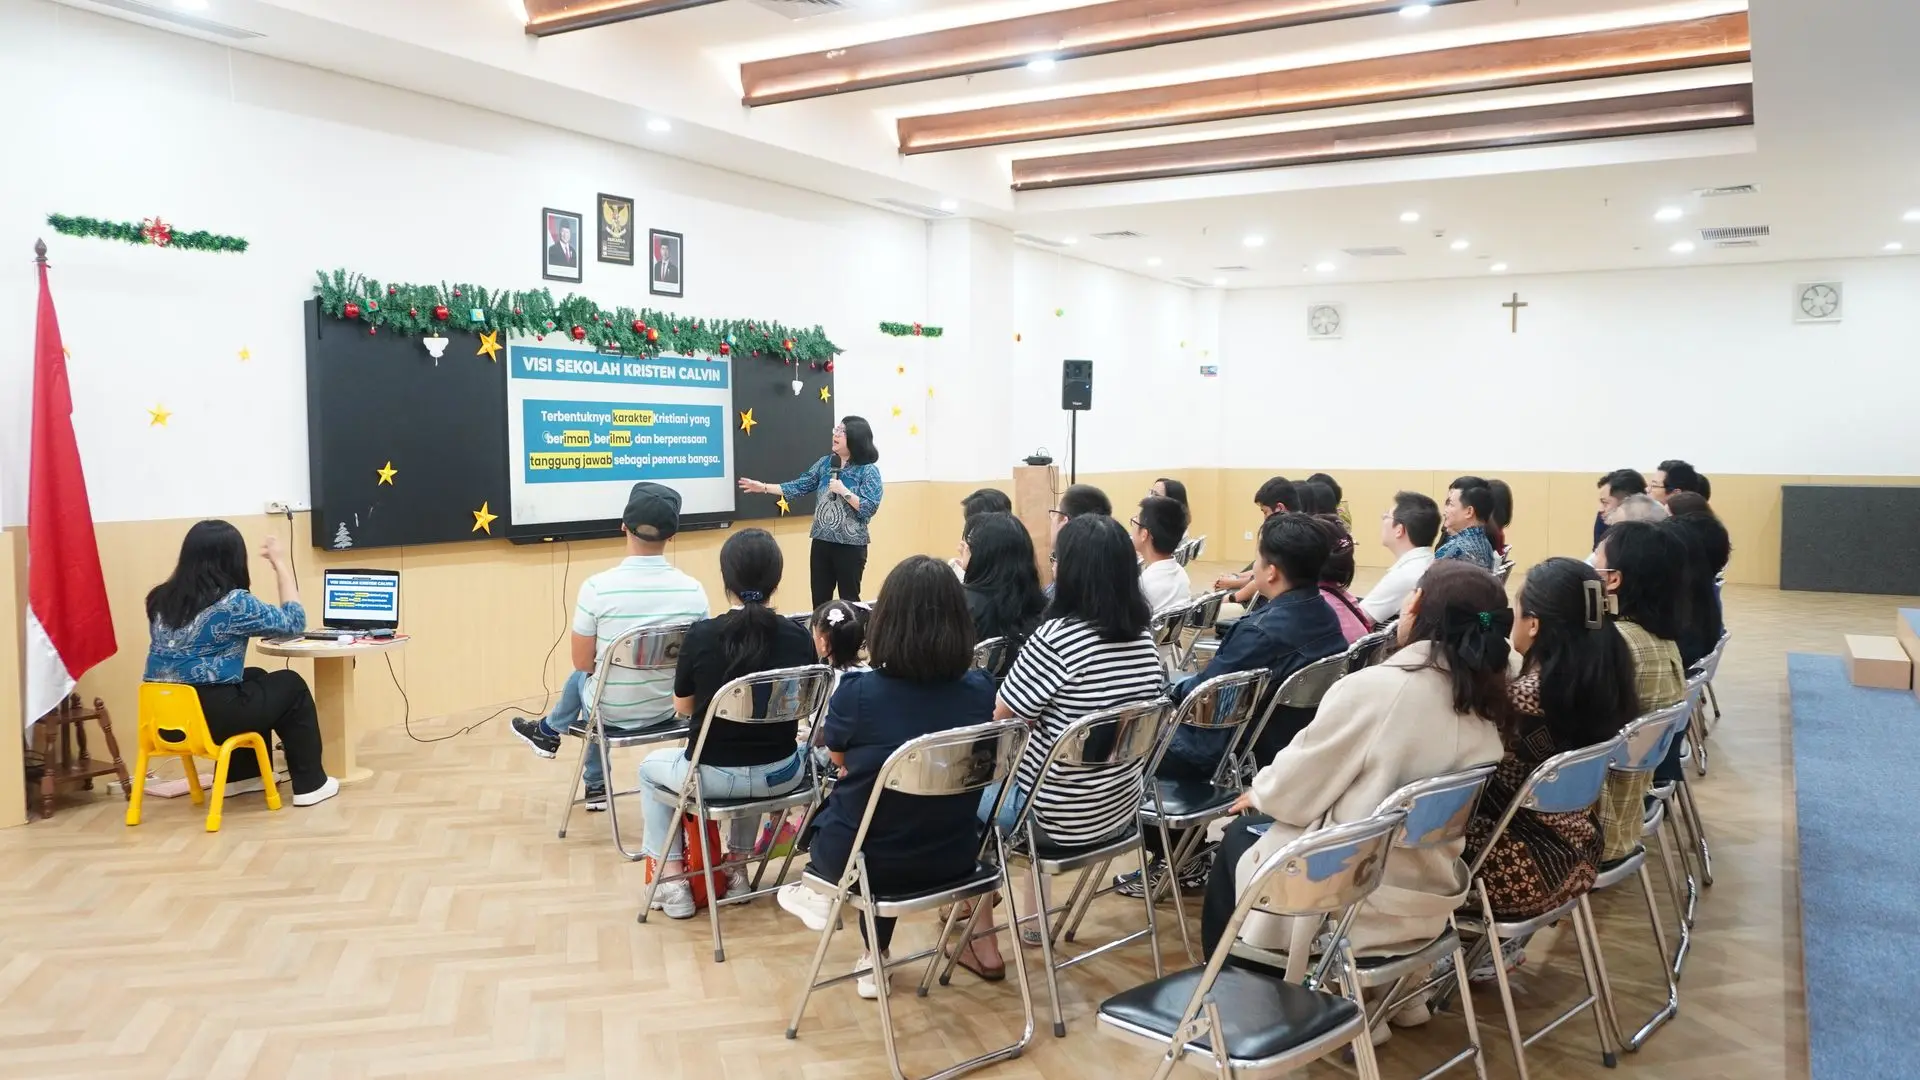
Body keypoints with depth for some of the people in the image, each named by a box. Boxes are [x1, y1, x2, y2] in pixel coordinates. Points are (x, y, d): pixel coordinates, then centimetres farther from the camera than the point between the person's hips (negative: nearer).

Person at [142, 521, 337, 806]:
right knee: (292, 685, 17)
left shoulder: (161, 599, 6)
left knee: (255, 678, 31)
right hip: (212, 715, -7)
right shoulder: (232, 602, -15)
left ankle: (242, 776, 37)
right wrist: (282, 564, 3)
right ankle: (310, 785, 20)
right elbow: (293, 622, -3)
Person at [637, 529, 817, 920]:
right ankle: (736, 868, 43)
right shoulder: (799, 637, -9)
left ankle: (673, 884, 25)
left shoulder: (701, 635, -15)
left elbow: (682, 707, 0)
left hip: (715, 776, -2)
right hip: (780, 775, 3)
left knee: (650, 767, 30)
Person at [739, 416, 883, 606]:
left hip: (850, 546, -5)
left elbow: (869, 509, -15)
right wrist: (764, 487, 5)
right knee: (819, 600, 10)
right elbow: (800, 486, 8)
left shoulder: (869, 471, -9)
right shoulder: (825, 463, 6)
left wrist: (844, 491, -20)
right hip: (821, 542, 5)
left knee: (848, 601, 4)